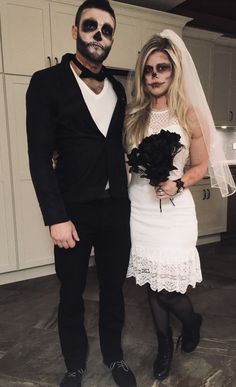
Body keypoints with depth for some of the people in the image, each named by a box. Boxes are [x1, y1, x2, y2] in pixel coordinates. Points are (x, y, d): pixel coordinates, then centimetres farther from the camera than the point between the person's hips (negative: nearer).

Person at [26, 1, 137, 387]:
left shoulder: (118, 88, 11)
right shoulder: (47, 82, -3)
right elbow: (39, 155, -10)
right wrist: (56, 217, -16)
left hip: (116, 207, 4)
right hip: (73, 209, -3)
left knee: (113, 288, 17)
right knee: (72, 294, 14)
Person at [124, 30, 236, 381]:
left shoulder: (190, 114, -3)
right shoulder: (133, 114, 5)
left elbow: (201, 165, 0)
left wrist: (177, 184, -17)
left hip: (174, 211, -3)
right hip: (140, 210, 4)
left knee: (167, 287, 1)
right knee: (152, 283, 13)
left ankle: (192, 321, 38)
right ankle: (165, 345, 38)